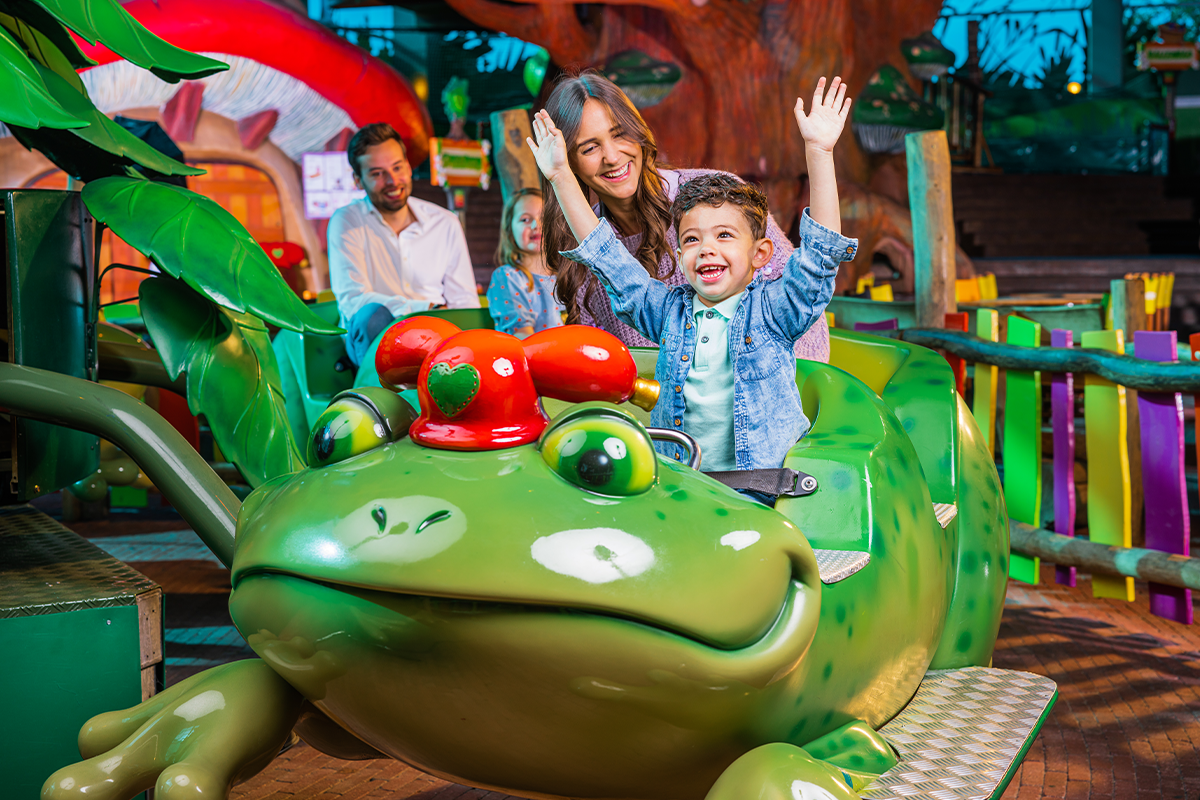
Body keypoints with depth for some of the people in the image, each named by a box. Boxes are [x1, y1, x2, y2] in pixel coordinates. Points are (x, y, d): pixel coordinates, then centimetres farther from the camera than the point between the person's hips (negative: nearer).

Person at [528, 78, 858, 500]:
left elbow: (820, 252, -9)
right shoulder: (670, 311, 11)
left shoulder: (772, 309, 2)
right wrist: (562, 177, 12)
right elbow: (606, 258, 13)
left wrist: (819, 152, -17)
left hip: (765, 478, -2)